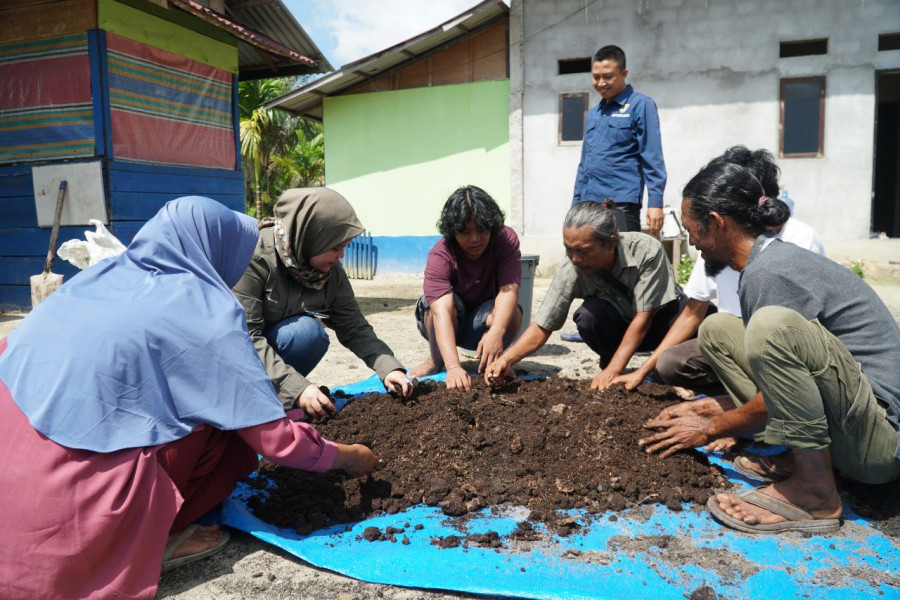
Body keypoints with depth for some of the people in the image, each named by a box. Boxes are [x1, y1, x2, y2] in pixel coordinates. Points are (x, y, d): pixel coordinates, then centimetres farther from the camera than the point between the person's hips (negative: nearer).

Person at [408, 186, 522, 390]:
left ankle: (489, 361, -3)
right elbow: (441, 311, -41)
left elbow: (509, 289, -34)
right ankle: (436, 360, -8)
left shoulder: (506, 239, -21)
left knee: (511, 313, -31)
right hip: (448, 324, -1)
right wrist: (453, 366, -54)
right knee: (444, 302, -34)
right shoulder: (440, 256, -28)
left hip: (483, 320, 1)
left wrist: (496, 332, -53)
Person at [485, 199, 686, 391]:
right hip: (619, 324, 1)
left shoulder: (647, 250, -31)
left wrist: (613, 371, -35)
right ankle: (608, 364, -3)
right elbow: (541, 328, -23)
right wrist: (506, 360, -39)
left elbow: (643, 317, -29)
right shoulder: (571, 272, -26)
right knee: (587, 315, -32)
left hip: (659, 315, -1)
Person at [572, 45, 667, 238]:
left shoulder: (641, 105, -1)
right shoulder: (593, 113, 18)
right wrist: (576, 203, 16)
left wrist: (655, 202, -16)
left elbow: (653, 160, -8)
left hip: (621, 204, -6)